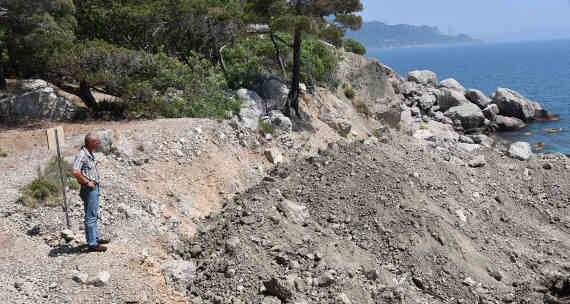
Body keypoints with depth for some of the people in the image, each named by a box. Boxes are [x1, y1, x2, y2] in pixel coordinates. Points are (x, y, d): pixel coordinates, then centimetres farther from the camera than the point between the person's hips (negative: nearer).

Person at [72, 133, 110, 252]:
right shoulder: (82, 155, -20)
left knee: (94, 215, 20)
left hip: (95, 187, 10)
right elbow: (76, 172, -33)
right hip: (89, 189, -10)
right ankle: (92, 243, 3)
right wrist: (87, 182, -23)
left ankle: (96, 238, 32)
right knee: (90, 217, -3)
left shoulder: (91, 154, 10)